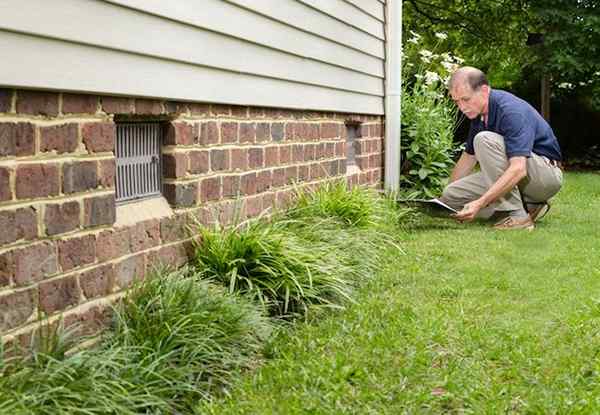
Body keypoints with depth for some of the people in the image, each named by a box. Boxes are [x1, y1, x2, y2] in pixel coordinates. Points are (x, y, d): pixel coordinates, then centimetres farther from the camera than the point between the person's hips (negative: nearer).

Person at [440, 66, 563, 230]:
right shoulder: (479, 113, 2)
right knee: (451, 195, -6)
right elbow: (468, 158, 14)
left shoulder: (511, 111, -26)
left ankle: (518, 215, -23)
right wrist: (442, 200, 11)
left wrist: (480, 203, -42)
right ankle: (528, 205, 2)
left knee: (484, 139, -29)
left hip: (547, 173, -8)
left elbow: (518, 169, -36)